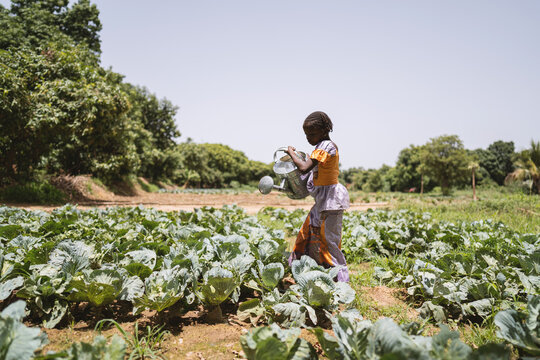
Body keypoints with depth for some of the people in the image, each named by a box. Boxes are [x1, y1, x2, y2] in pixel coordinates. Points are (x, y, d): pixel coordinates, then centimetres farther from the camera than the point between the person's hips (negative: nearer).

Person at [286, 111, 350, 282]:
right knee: (309, 234, 16)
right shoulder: (326, 146, 13)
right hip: (323, 200, 10)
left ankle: (341, 279, 4)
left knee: (328, 240, -6)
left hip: (330, 199, -10)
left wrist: (292, 153, -11)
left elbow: (304, 168, -26)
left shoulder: (325, 146, -18)